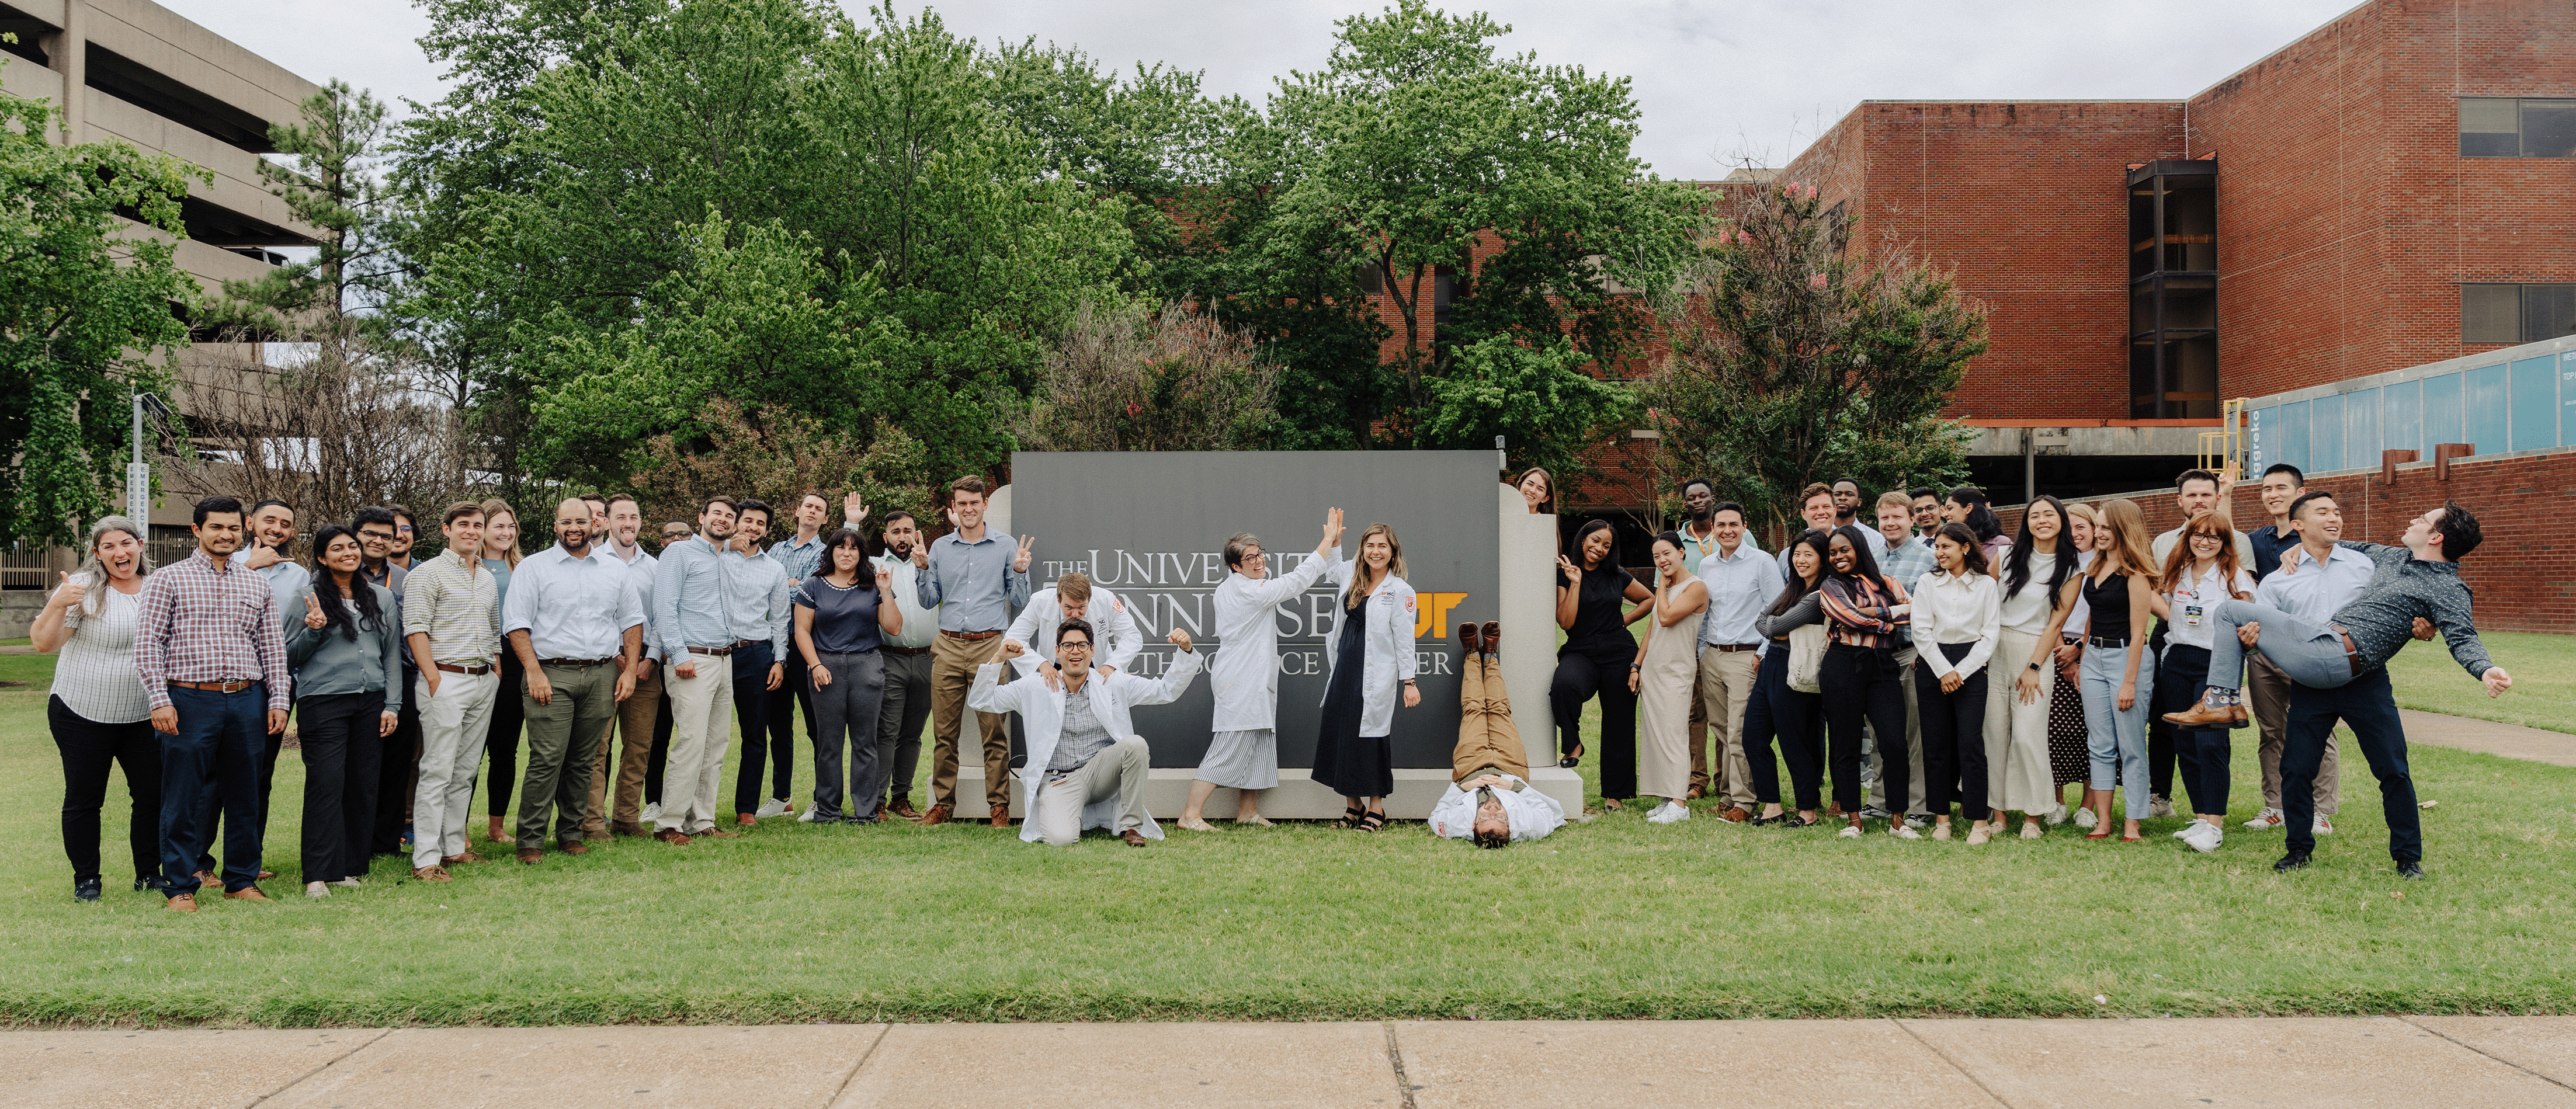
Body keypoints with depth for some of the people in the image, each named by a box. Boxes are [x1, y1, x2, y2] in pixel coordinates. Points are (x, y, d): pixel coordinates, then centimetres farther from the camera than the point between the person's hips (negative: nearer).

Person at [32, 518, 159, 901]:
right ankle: (86, 879, 16)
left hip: (144, 715, 4)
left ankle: (149, 873, 20)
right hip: (83, 713, -4)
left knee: (154, 794, 7)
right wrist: (57, 605, -28)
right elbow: (44, 643, -13)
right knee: (84, 799, 4)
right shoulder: (83, 588, -8)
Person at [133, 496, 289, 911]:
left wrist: (277, 699, 7)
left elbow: (273, 646, 15)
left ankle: (242, 881, 18)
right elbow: (148, 643, -2)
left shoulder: (257, 584, 15)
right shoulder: (167, 579, 3)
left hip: (248, 701, 4)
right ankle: (180, 885, 10)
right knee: (185, 798, 0)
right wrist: (160, 699, -11)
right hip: (191, 701, -4)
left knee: (245, 795, 8)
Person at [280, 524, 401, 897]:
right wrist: (313, 630, -14)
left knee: (363, 786, 3)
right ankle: (318, 875, -6)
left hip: (370, 703, 4)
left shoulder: (381, 597, 14)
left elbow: (392, 653, 14)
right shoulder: (306, 599, 3)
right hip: (323, 702, -4)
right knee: (326, 786, -9)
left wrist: (392, 705, 7)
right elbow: (289, 656, 5)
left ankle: (351, 867, 12)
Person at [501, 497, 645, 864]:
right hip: (551, 674, -3)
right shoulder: (534, 567, 4)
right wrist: (534, 672, -11)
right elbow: (516, 623, -1)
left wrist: (630, 670, 7)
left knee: (584, 761, 6)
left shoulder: (616, 570, 14)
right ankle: (530, 840, -3)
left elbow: (632, 621, 17)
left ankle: (570, 833, 16)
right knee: (547, 760, -9)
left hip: (602, 676, 3)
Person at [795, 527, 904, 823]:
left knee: (865, 740, 0)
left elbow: (893, 628, 5)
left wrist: (886, 593, -4)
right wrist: (815, 665, -5)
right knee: (829, 742, 0)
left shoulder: (873, 585, 10)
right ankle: (827, 810, 8)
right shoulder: (814, 585, 8)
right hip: (827, 666, 0)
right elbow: (802, 630, 6)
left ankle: (867, 810, 4)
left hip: (867, 664, 0)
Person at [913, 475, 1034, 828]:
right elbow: (929, 601, 17)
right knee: (944, 732, 3)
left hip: (990, 645, -2)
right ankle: (943, 804, 11)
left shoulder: (1005, 546, 7)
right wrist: (922, 570, 2)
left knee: (994, 732, -4)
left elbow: (1020, 601, 8)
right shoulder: (939, 547, 14)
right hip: (949, 646, 2)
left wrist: (1020, 571, -8)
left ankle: (999, 806, 2)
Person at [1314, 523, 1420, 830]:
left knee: (1371, 735, -1)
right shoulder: (1351, 575, 10)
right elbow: (1328, 565, 32)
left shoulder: (1400, 591, -6)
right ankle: (1353, 805, 20)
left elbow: (1404, 640, -6)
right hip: (1344, 668, 6)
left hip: (1376, 675, -6)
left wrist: (1409, 681, -7)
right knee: (1336, 732, 6)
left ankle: (1376, 807, 14)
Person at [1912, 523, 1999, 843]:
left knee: (1971, 742, -9)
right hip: (1932, 667, 2)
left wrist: (1961, 671, -8)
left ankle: (1979, 820, -5)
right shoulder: (1927, 583, 8)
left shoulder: (1986, 585, 6)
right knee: (1936, 743, 1)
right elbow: (1921, 631, 2)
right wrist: (1943, 671, -8)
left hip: (1972, 666, -1)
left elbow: (1991, 634, 1)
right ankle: (1941, 817, 8)